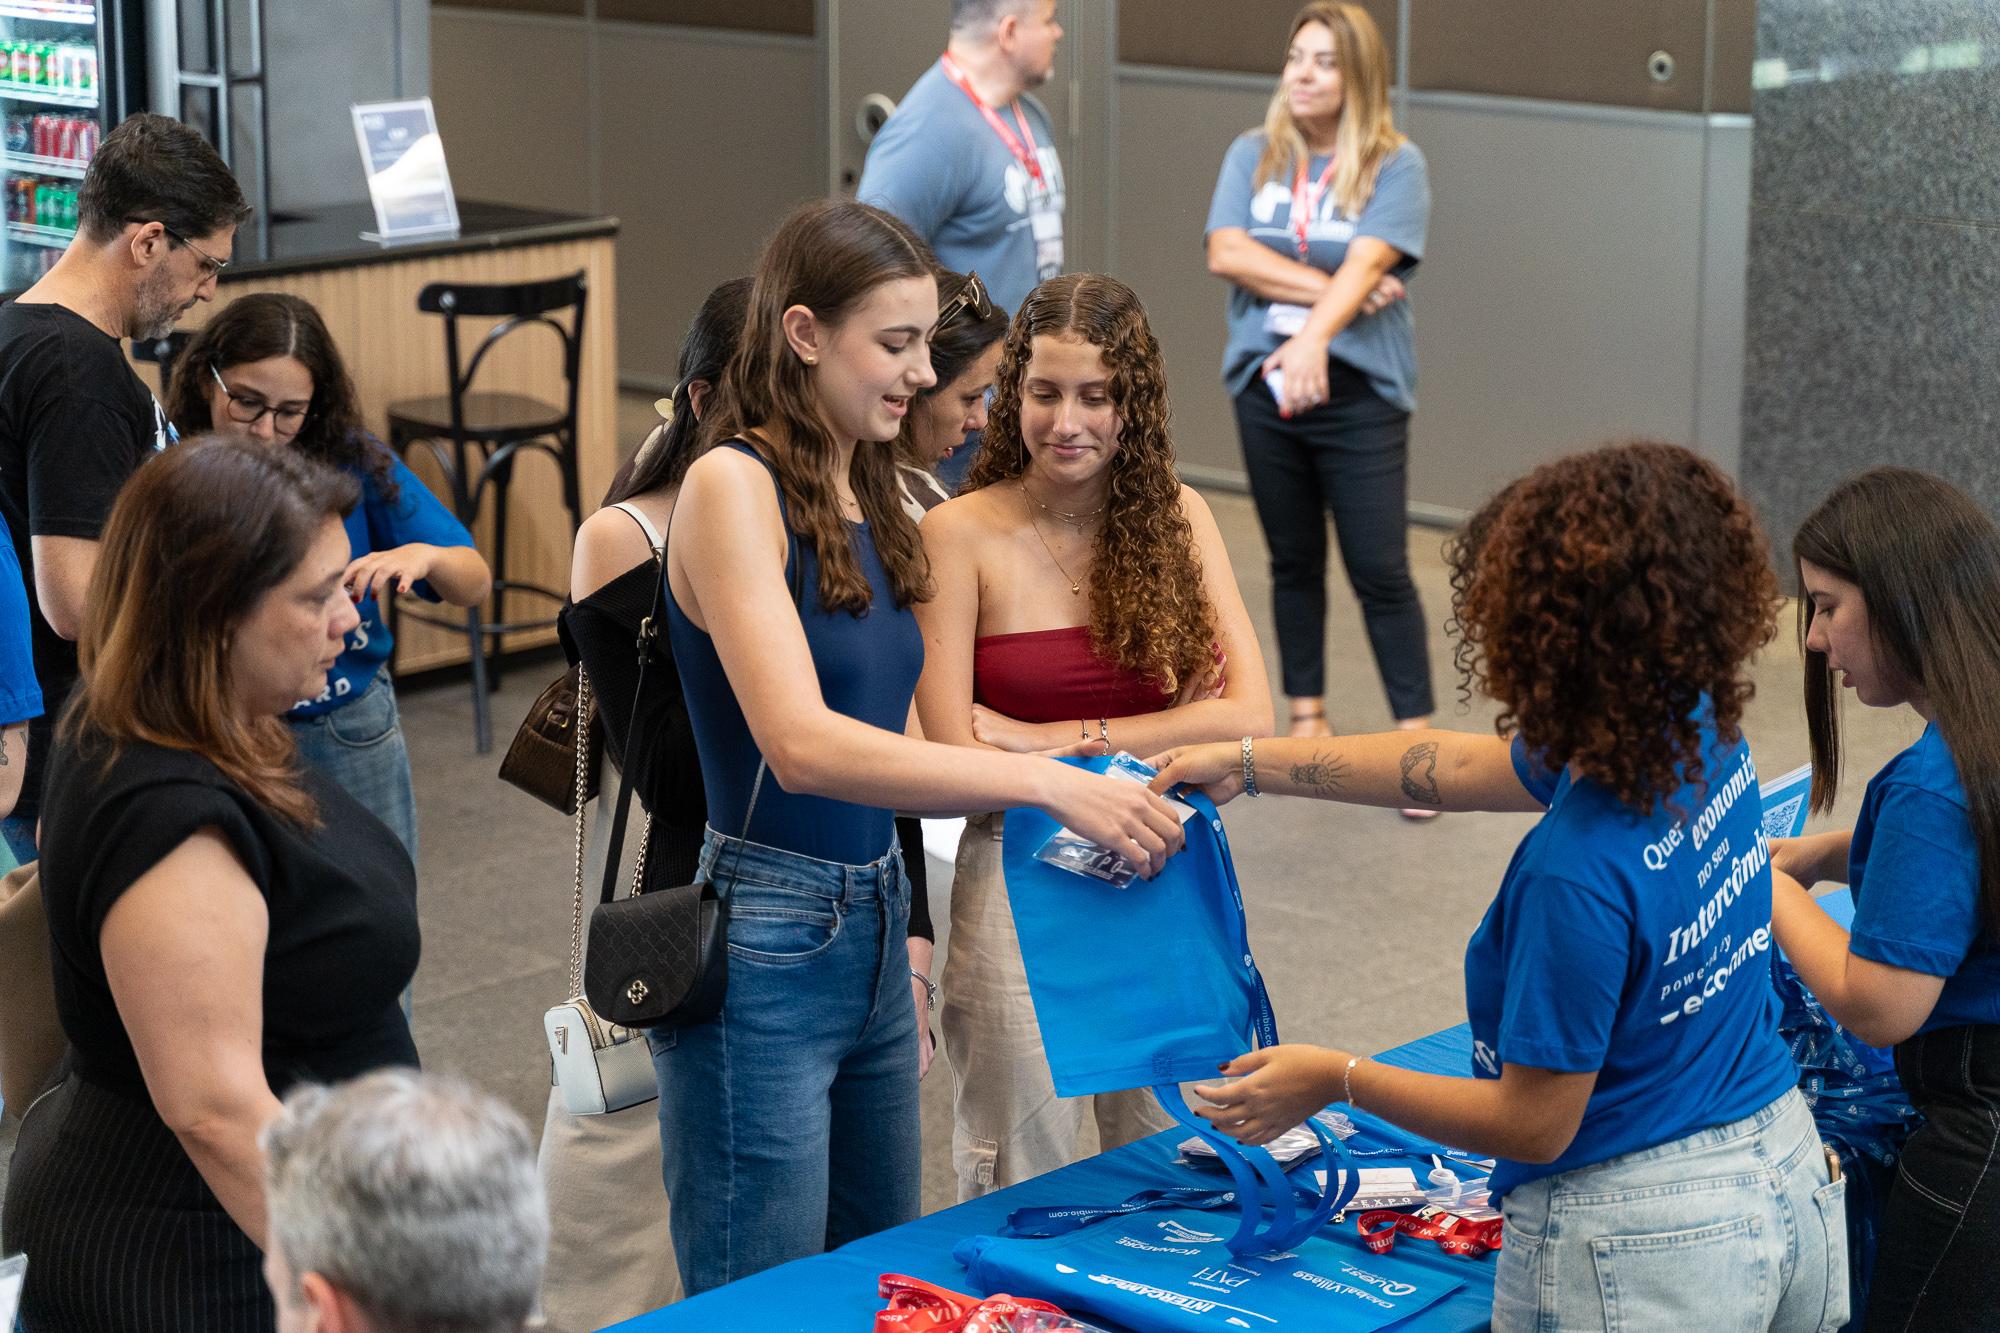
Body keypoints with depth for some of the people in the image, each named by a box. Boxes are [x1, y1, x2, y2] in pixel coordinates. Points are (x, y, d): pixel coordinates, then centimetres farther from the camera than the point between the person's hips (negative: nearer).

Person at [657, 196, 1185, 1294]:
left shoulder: (864, 499, 11)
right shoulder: (731, 485, -14)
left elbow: (882, 752, 12)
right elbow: (801, 743, -26)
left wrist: (1078, 796, 1)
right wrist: (1041, 780, -29)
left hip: (873, 936, 9)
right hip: (761, 958, -9)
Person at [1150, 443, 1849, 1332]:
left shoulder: (1578, 873, -30)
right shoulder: (1702, 736, -5)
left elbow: (1535, 1125, -19)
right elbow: (1456, 768, 10)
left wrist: (1338, 1080, -7)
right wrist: (1248, 764, 17)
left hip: (1640, 1253, -8)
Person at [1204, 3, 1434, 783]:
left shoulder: (1395, 165, -5)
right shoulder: (1254, 156, 5)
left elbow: (1365, 264, -20)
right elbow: (1227, 253, -9)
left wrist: (1314, 338, -36)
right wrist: (1331, 292, -16)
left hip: (1359, 393, -3)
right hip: (1265, 386, 4)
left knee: (1380, 570, -4)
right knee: (1293, 560, 14)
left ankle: (1416, 739, 3)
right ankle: (1307, 716, 27)